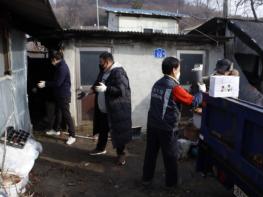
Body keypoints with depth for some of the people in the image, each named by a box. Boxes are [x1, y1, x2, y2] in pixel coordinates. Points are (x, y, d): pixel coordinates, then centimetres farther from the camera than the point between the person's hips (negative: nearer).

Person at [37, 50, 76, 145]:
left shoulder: (62, 67, -21)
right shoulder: (60, 66, 12)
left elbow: (57, 83, -25)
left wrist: (45, 84, -16)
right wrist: (46, 83, 14)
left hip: (64, 95, -10)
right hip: (59, 94, 10)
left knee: (66, 115, -6)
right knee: (58, 112, 21)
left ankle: (72, 136, 1)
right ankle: (56, 130, 39)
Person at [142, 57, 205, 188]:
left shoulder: (157, 84, 6)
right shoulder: (175, 87, -16)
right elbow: (193, 102, -12)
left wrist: (183, 91, 18)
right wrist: (201, 91, 5)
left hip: (152, 124, 7)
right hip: (167, 128, -6)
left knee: (150, 152, 16)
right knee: (170, 156, 11)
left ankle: (146, 179, 29)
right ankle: (171, 182, 25)